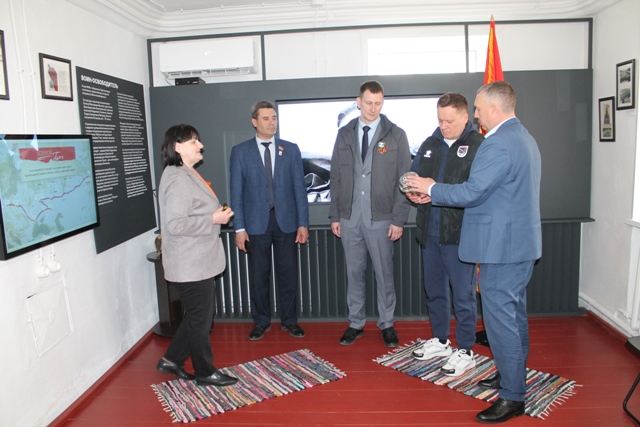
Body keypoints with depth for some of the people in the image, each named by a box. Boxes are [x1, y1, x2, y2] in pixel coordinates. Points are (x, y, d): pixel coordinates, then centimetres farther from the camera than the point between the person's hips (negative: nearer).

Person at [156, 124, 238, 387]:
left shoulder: (187, 175, 13)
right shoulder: (178, 179, -20)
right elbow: (175, 224, -28)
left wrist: (216, 213, 10)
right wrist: (213, 219, -20)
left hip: (198, 261, 10)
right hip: (191, 265, -10)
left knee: (199, 316, 19)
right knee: (200, 319, 5)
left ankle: (171, 360, 33)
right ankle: (205, 373, 22)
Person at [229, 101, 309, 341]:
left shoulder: (291, 149, 6)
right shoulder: (240, 151, 3)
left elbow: (299, 188, 3)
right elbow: (237, 192, 0)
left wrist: (303, 223, -2)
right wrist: (239, 227, -5)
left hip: (286, 221, 1)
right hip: (256, 223, -1)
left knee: (288, 274, 8)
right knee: (258, 276, 8)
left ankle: (289, 320, 25)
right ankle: (261, 322, 26)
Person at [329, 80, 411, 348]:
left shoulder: (396, 135, 0)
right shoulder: (344, 134, 8)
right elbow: (335, 177, 8)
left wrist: (399, 219, -8)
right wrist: (334, 215, 4)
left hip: (381, 218, -2)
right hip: (349, 217, 3)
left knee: (384, 274, 7)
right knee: (354, 273, 11)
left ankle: (387, 324, 23)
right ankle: (356, 323, 25)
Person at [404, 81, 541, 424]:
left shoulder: (498, 144, -20)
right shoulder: (523, 138, 14)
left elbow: (472, 192, -23)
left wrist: (431, 188, -8)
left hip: (502, 246, -11)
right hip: (520, 242, 11)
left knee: (501, 318, -1)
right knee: (514, 314, 21)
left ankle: (512, 396, 10)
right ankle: (512, 376, 36)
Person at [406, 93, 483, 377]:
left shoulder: (478, 145, -8)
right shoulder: (430, 144, 13)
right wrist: (412, 191, -8)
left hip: (459, 233, -6)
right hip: (430, 232, 7)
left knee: (463, 294, 5)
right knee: (434, 290, 18)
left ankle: (465, 351, 21)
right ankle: (440, 341, 36)